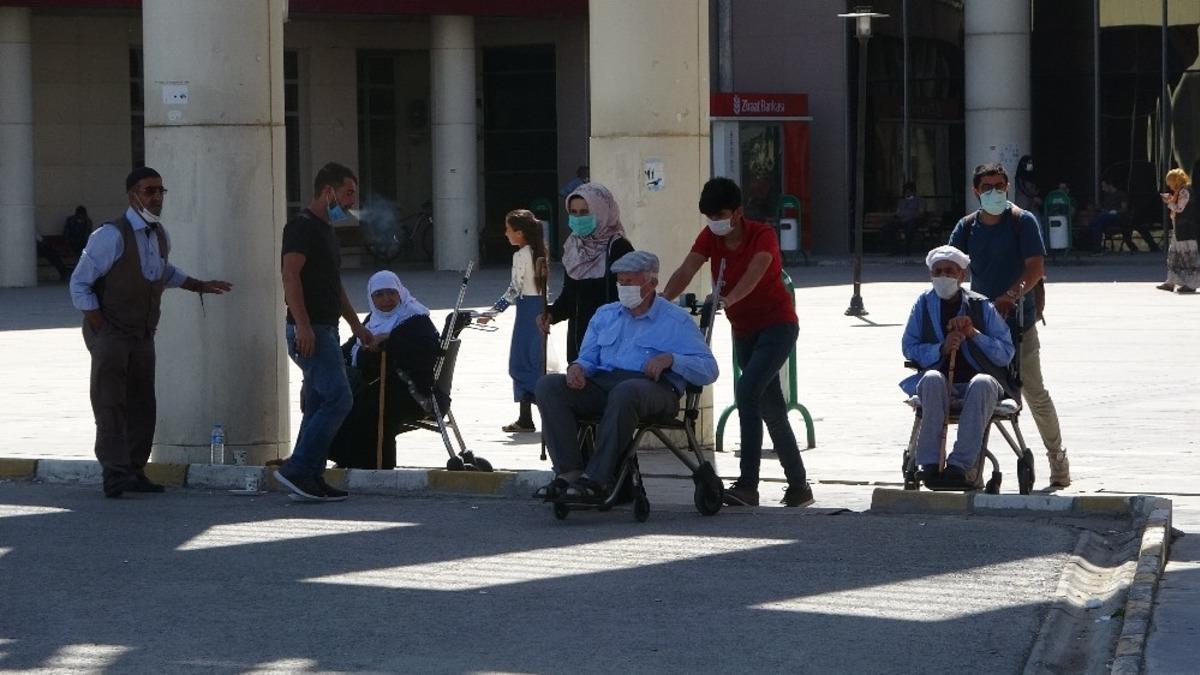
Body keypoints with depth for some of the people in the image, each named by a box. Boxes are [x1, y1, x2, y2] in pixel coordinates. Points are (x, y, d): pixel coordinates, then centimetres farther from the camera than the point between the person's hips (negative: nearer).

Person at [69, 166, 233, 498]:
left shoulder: (161, 235, 7)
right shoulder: (112, 235, -17)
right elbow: (80, 284, -14)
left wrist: (200, 286, 22)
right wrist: (99, 328, -16)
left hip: (143, 334, 8)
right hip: (109, 334, -8)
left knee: (141, 405, 8)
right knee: (111, 403, -12)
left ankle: (134, 472, 15)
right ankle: (115, 474, -15)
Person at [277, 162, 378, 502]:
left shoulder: (325, 230, 21)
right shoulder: (302, 226, -11)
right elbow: (291, 276, -20)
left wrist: (356, 324, 29)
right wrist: (302, 325, -28)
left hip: (324, 330, 10)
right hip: (309, 331, -10)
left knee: (318, 406, 9)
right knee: (338, 399, -15)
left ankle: (311, 480, 11)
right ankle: (297, 469, -15)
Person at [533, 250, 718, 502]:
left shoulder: (677, 321, 11)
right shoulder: (605, 315, 27)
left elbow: (709, 370, 4)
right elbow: (589, 358, 22)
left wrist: (671, 359, -12)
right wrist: (578, 367, -3)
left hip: (654, 389, -5)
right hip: (603, 383, 5)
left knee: (625, 392, -42)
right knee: (549, 385, -20)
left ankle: (596, 479, -40)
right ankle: (570, 472, -31)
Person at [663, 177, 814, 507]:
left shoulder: (762, 235, -16)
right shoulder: (710, 237, -1)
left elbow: (755, 272, -35)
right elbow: (685, 272, -15)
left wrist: (729, 299, -53)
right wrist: (661, 301, -34)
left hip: (777, 325, -7)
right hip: (743, 329, 7)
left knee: (747, 391, -24)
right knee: (771, 408, 9)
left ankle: (747, 484, -26)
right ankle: (798, 486, 19)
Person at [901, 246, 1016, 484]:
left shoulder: (982, 306, 8)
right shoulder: (924, 303, 11)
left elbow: (1006, 354, 4)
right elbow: (909, 347, 6)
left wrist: (973, 333, -10)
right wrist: (942, 349, -11)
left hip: (975, 382, 0)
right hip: (939, 385, 1)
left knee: (982, 383, -36)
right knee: (932, 379, -35)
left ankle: (961, 464, -40)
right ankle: (929, 463, -37)